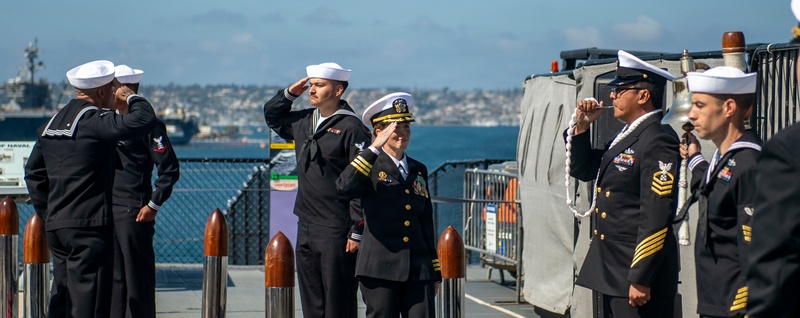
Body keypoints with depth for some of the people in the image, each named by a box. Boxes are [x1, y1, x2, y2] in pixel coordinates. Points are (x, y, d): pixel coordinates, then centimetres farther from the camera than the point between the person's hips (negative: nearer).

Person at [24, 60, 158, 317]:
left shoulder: (53, 122, 14)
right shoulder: (94, 121, -13)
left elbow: (33, 173, 19)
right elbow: (145, 120, -23)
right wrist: (131, 98, -2)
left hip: (55, 226, 9)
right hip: (89, 227, -9)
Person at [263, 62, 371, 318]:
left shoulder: (351, 127, -11)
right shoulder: (304, 121, 11)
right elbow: (272, 117, 32)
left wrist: (357, 231, -17)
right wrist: (289, 94, 12)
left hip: (337, 230, -7)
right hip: (306, 227, 8)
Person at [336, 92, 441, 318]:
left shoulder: (419, 171, 17)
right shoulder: (370, 167, 2)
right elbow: (345, 186, -22)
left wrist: (435, 273, 18)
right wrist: (375, 148, -21)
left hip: (419, 269, 4)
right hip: (380, 269, -4)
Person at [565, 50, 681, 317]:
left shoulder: (658, 140, -16)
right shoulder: (626, 137, 15)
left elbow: (656, 216, -21)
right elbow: (582, 170, 25)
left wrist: (641, 280, -23)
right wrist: (581, 127, 9)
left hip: (640, 269, -10)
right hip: (611, 273, 10)